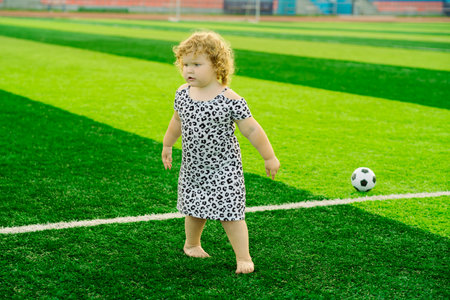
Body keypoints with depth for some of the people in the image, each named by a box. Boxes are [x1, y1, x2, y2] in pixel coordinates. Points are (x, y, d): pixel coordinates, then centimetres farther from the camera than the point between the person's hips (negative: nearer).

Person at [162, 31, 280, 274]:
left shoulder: (229, 99, -18)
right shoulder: (183, 93, -1)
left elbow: (251, 129, -11)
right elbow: (177, 120, 19)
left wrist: (269, 157, -6)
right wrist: (167, 145, 29)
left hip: (223, 169, -4)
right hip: (192, 167, 5)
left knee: (230, 213, -6)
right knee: (194, 210, 16)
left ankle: (243, 258, 5)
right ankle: (192, 244, 43)